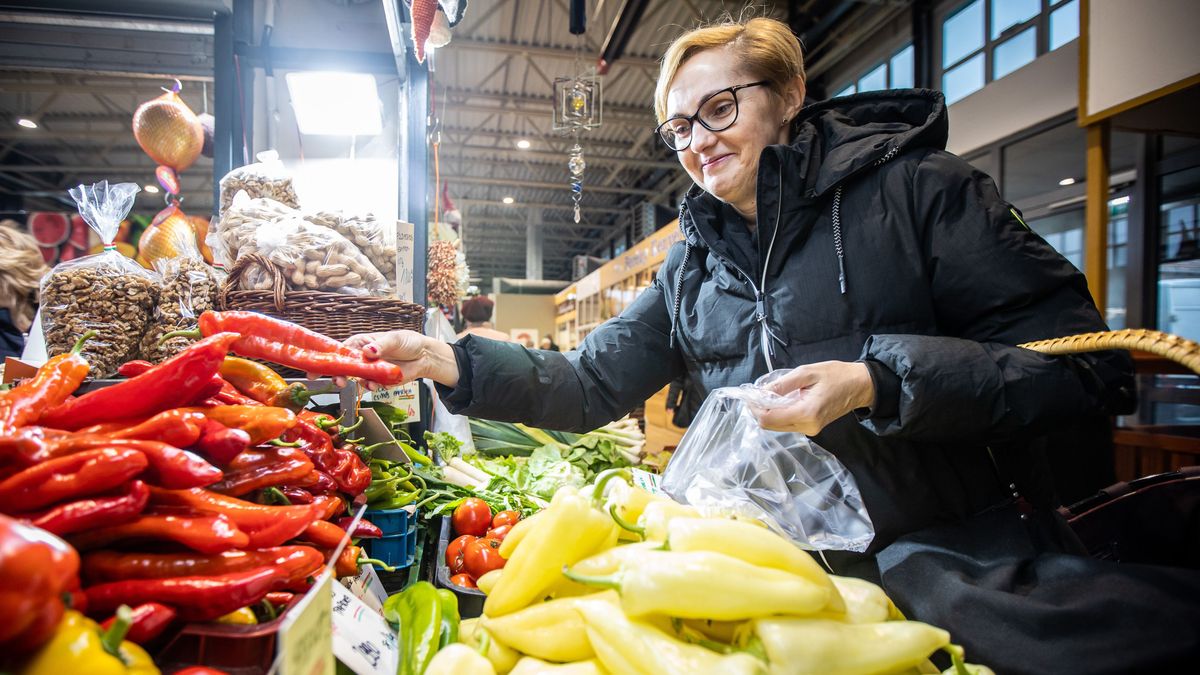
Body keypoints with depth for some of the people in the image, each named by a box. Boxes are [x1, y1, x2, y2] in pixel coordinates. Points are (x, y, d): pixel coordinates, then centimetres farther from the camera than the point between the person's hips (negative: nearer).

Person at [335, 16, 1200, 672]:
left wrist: (879, 382, -24)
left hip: (971, 569, -3)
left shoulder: (914, 186, -7)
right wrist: (450, 362, -8)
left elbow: (1089, 369, -10)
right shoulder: (692, 265, 8)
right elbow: (590, 383, 5)